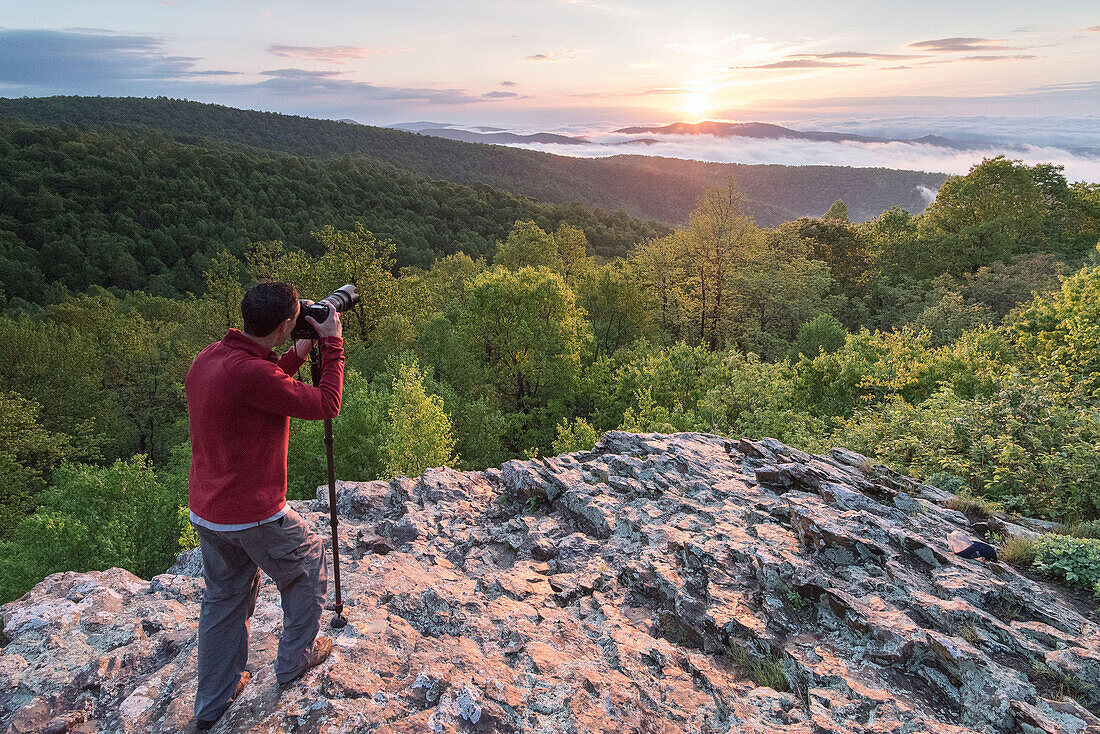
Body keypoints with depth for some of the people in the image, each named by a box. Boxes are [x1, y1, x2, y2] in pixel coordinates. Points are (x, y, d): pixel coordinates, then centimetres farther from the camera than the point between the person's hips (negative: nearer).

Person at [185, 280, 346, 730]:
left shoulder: (207, 359, 0)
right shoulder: (252, 373, -28)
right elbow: (326, 405, -18)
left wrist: (299, 354, 13)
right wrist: (332, 345, -9)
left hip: (205, 512, 8)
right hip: (254, 516, -8)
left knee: (224, 596, 23)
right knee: (309, 564, 18)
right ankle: (295, 660, 33)